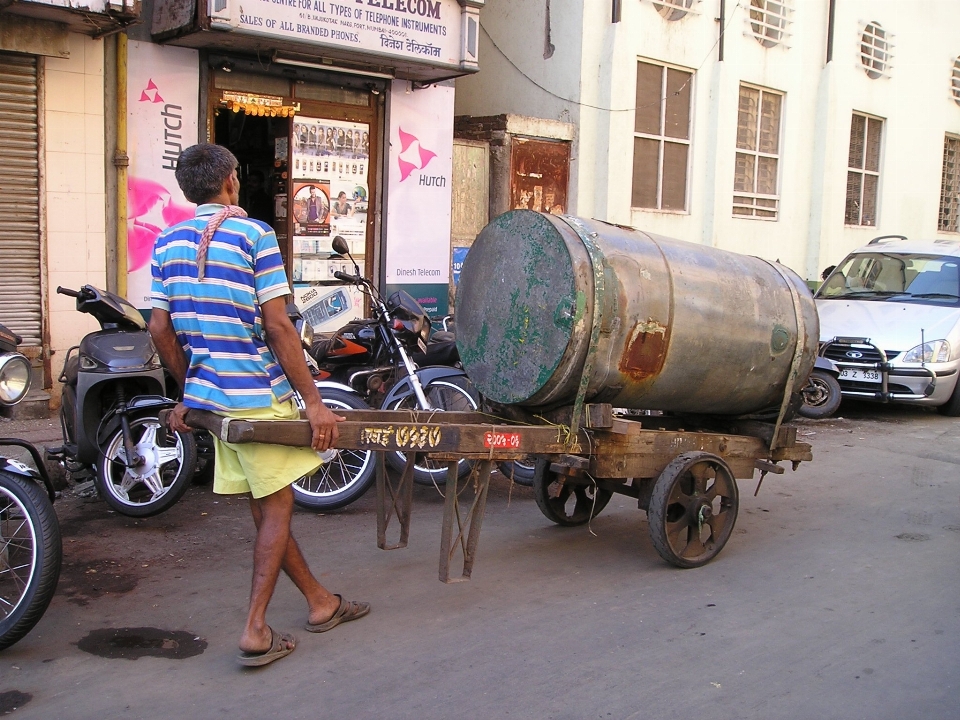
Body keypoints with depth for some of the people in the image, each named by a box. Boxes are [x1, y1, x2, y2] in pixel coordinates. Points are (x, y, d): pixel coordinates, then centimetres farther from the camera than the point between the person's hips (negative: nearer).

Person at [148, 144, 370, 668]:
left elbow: (160, 330, 9)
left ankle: (320, 602, 28)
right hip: (257, 394, -7)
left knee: (263, 509, 13)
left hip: (206, 393, 7)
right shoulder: (254, 235, -10)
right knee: (276, 508, 5)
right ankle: (255, 631, 3)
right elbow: (277, 327, -16)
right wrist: (313, 402, -13)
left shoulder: (167, 242, 8)